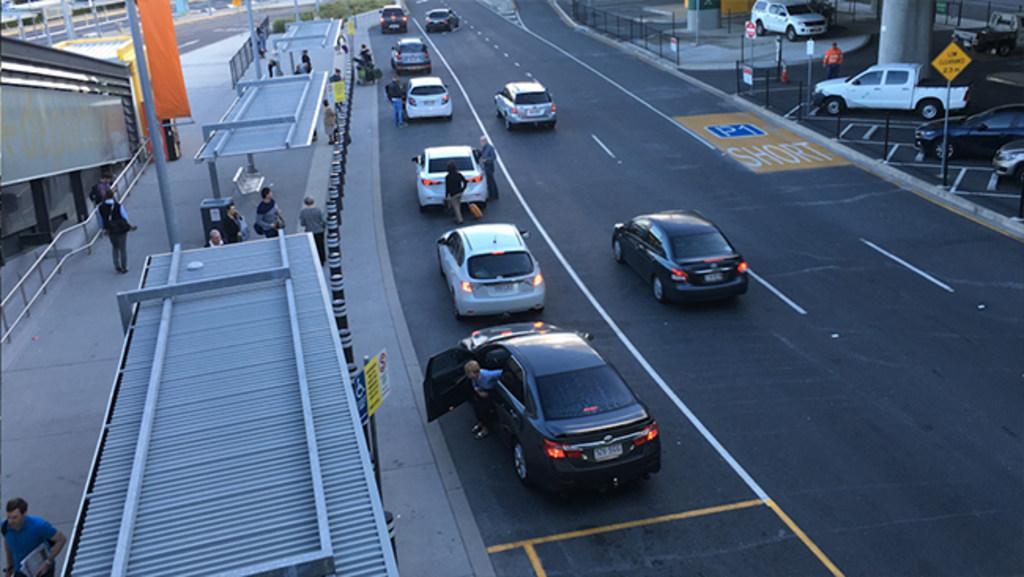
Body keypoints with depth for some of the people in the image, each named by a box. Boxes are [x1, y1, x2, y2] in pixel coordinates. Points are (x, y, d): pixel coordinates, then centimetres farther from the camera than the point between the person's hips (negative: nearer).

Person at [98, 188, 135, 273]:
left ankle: (117, 266, 20)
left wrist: (105, 229, 15)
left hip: (111, 231, 3)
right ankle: (124, 267, 17)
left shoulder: (101, 208, -10)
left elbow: (102, 221, -2)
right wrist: (131, 226, 4)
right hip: (121, 230, -3)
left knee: (115, 248, 24)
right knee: (123, 249, 11)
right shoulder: (118, 206, -20)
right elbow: (125, 218, -12)